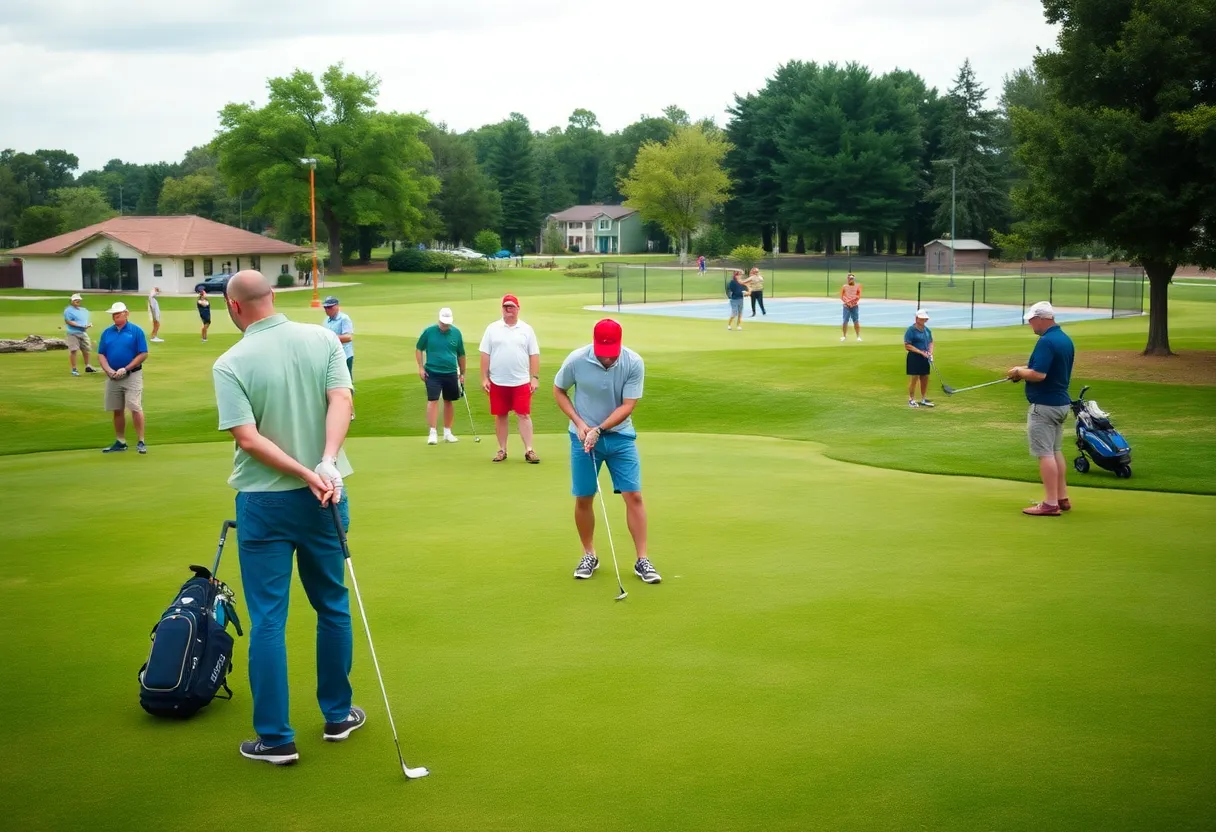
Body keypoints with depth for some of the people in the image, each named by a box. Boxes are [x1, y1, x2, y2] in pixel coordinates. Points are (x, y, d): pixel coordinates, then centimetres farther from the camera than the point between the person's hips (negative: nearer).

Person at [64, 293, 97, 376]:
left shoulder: (84, 310, 16)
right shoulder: (68, 310, -6)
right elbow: (68, 321, -15)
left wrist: (89, 325, 0)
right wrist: (80, 326, -20)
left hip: (83, 332, 7)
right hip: (73, 334, -7)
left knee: (86, 349, 10)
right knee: (73, 350, -7)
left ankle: (87, 366, 24)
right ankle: (74, 369, -2)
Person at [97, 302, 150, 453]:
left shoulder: (136, 331, -4)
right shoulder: (107, 332, 9)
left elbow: (143, 354, -7)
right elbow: (101, 354, 10)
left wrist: (125, 369, -13)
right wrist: (109, 370, -8)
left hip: (132, 376, -5)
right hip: (112, 377, 5)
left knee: (135, 408, -12)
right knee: (117, 411, 9)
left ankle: (141, 442, -8)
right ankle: (120, 442, 17)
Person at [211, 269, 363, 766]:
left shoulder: (230, 364, -10)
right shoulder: (324, 340, -1)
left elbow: (248, 438, -17)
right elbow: (341, 400, -13)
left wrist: (306, 475, -17)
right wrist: (327, 465, -22)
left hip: (263, 501, -3)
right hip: (324, 497, 3)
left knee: (267, 620, 3)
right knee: (333, 608, 17)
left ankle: (275, 738, 6)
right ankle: (337, 715, 27)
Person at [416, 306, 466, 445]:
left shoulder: (456, 333, 1)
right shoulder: (429, 331, -4)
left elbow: (461, 354, 11)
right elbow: (418, 349, 6)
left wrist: (462, 373, 13)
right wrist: (421, 368, -1)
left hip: (451, 373, 3)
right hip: (432, 373, -3)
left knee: (449, 401, 10)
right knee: (433, 400, -10)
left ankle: (447, 432, 21)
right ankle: (433, 433, -8)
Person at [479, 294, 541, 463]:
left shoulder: (526, 329, 5)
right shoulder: (492, 329, 4)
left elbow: (534, 355, 4)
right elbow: (485, 354, 3)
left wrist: (535, 378, -3)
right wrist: (484, 378, -3)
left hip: (521, 382, -1)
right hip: (497, 382, 1)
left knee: (524, 415, -3)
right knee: (500, 416, 7)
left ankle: (529, 450, -3)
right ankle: (502, 450, 16)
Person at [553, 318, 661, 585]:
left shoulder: (634, 363, -18)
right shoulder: (576, 360, -17)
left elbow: (628, 405, -16)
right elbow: (558, 390, 0)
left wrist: (599, 429, -24)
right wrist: (579, 422, -11)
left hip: (620, 436, 0)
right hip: (583, 435, 0)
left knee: (633, 495, -5)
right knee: (583, 499, 4)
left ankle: (642, 560, 2)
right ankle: (589, 555, 22)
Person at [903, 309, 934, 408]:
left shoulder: (927, 330, 10)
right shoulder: (911, 330, -11)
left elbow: (930, 342, 20)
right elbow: (907, 345, -15)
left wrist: (930, 352, 0)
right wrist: (921, 352, -18)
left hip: (925, 358, 7)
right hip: (914, 357, -7)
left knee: (925, 379, 11)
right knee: (913, 379, -2)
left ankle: (923, 400, 23)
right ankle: (911, 400, 8)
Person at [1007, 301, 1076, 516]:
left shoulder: (1046, 341, -21)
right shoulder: (1066, 340, 10)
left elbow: (1038, 374, -28)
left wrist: (1019, 372, -9)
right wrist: (1026, 370, 13)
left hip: (1044, 405, -10)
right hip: (1061, 402, 10)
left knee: (1045, 454, -6)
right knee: (1056, 451, 17)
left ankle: (1050, 504, -6)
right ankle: (1062, 498, 21)